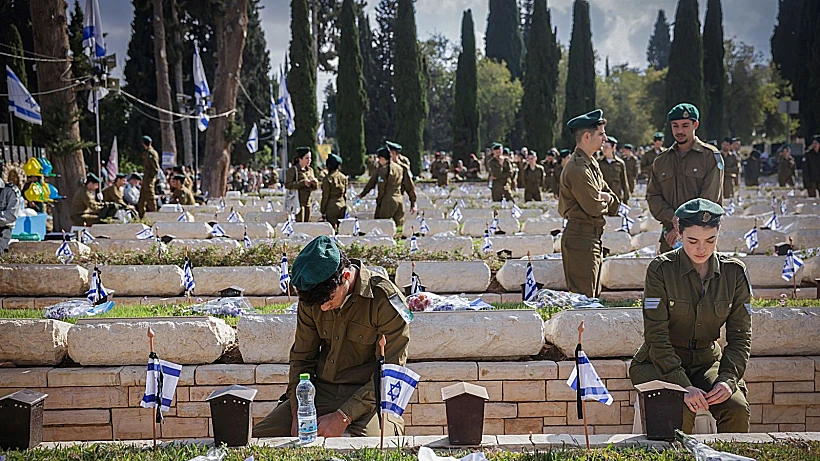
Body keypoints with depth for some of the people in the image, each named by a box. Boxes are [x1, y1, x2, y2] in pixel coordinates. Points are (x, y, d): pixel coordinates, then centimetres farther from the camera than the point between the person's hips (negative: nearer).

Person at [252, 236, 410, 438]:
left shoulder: (386, 301, -14)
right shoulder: (312, 299, 2)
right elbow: (302, 357, 12)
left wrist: (343, 417, -20)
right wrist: (299, 412, -5)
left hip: (369, 398, -4)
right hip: (321, 392, 5)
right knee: (258, 438, -12)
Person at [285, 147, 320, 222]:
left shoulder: (310, 170, 15)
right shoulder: (293, 170, -6)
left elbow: (313, 188, 22)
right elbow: (287, 185, -17)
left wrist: (315, 183, -1)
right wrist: (303, 183, -21)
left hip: (307, 202, 7)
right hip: (298, 202, -7)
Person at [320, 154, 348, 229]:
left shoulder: (327, 179, -13)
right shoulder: (344, 178, 4)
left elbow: (325, 196, -10)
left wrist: (322, 212, -3)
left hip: (332, 207, -6)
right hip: (342, 206, 6)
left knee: (332, 228, -4)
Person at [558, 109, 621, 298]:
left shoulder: (591, 164, 16)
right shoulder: (577, 168, -17)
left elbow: (614, 204, 17)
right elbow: (594, 206, -21)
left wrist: (601, 197, -4)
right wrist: (605, 199, 0)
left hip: (593, 238, 10)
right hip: (581, 239, -10)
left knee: (593, 296, 14)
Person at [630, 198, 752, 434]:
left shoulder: (734, 272, -3)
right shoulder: (661, 270, -14)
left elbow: (740, 336, 0)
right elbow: (656, 336, -17)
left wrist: (728, 379, -18)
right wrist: (683, 386, -27)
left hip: (707, 361, 3)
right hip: (658, 364, -3)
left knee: (737, 409, -25)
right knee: (681, 413, -31)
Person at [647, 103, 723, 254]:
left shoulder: (710, 156, 3)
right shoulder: (661, 160, 16)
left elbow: (709, 198, -5)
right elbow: (652, 196, 10)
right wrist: (674, 220, -8)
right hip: (670, 237, 4)